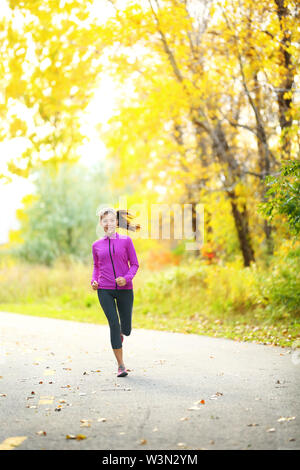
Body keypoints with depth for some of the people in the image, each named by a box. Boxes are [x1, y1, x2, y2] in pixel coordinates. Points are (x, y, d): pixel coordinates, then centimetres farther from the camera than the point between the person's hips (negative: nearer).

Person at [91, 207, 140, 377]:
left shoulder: (126, 241, 2)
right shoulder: (96, 245, 9)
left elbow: (135, 264, 3)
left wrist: (126, 278, -14)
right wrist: (94, 281, 2)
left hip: (124, 289, 0)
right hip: (104, 290, 0)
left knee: (126, 328, 3)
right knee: (114, 324, -9)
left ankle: (120, 333, 44)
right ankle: (121, 366, -1)